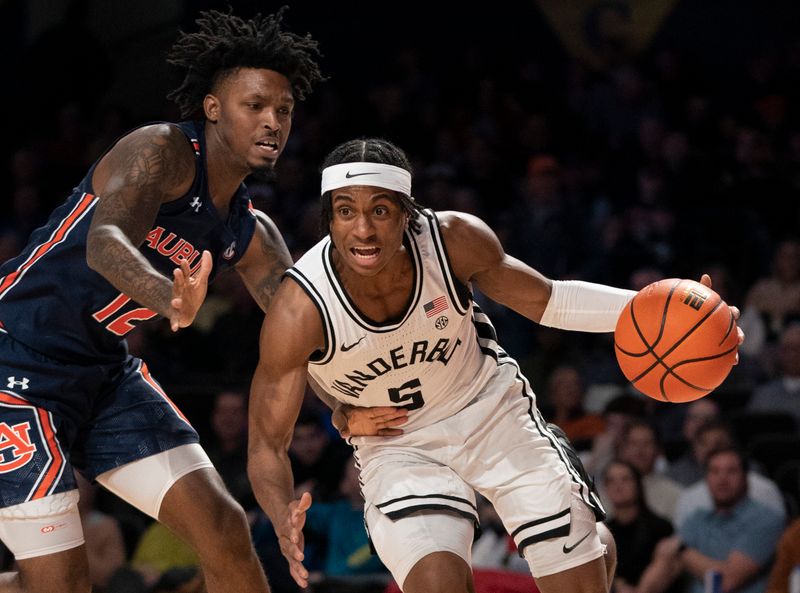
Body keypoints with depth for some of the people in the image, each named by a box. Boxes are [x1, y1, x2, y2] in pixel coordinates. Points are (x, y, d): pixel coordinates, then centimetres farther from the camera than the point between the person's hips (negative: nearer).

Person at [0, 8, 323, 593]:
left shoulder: (251, 234, 5)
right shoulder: (162, 151, -18)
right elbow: (105, 242, -37)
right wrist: (169, 297, -59)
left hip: (105, 371, 8)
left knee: (223, 527, -2)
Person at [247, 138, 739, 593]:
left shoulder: (453, 239, -24)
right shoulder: (299, 310, -30)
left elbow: (545, 301, -5)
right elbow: (268, 445, -22)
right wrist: (285, 523, -43)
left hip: (493, 409, 2)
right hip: (396, 445, -2)